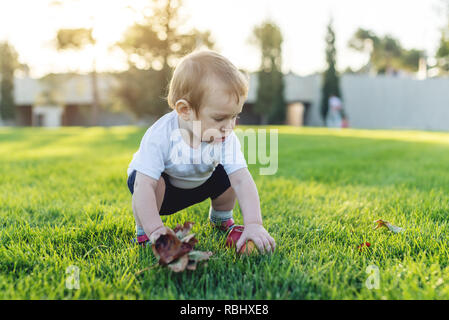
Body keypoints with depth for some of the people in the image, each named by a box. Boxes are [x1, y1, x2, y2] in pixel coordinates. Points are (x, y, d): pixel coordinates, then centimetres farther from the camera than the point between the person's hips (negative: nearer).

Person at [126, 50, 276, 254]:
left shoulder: (226, 138, -27)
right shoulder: (160, 136, -38)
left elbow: (243, 180, -33)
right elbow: (144, 186, -40)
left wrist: (253, 224, -45)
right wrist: (154, 229, -48)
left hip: (197, 185, 4)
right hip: (160, 187, -4)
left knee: (228, 176, -16)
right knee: (146, 181, -36)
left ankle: (220, 218, 14)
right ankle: (143, 230, -8)